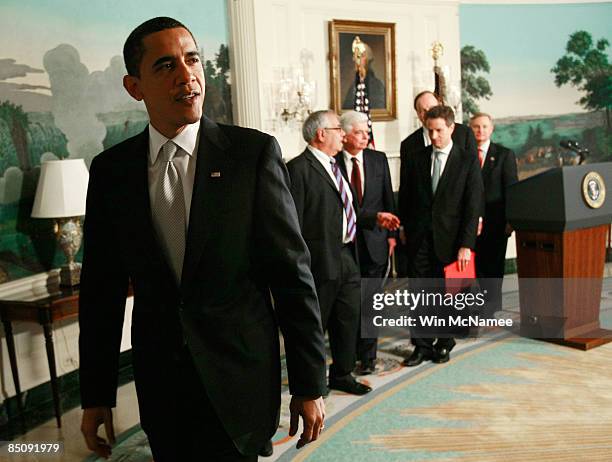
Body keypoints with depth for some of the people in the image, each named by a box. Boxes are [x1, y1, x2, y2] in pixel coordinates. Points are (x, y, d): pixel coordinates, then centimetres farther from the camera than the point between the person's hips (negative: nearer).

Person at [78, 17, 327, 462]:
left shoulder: (254, 152, -8)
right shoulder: (110, 169, 1)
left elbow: (292, 271, -8)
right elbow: (102, 287, 5)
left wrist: (309, 384, -7)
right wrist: (96, 394, 7)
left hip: (238, 377, -3)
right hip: (159, 381, 3)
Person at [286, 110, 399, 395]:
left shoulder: (334, 166, 16)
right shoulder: (299, 168, -13)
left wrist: (376, 218, 10)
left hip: (347, 257, 9)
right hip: (321, 261, -9)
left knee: (349, 318, 17)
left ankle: (342, 374, 34)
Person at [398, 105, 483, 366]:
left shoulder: (468, 161, 0)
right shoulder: (415, 160, 8)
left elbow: (473, 206, -4)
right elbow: (405, 200, 12)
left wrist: (466, 244, -10)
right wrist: (405, 230, 3)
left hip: (450, 239, -2)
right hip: (419, 238, 2)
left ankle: (444, 344, 24)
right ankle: (422, 345, 12)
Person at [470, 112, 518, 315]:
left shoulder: (504, 154, 3)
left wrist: (510, 220, -7)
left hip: (495, 221, -1)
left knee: (493, 266, 3)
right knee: (477, 265, 5)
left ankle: (491, 308, 13)